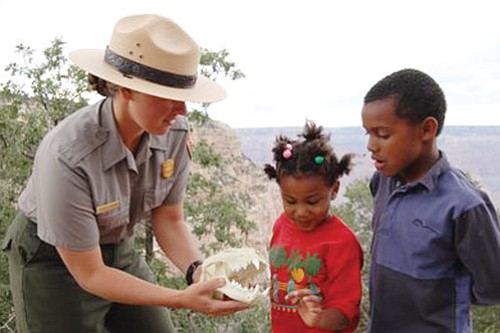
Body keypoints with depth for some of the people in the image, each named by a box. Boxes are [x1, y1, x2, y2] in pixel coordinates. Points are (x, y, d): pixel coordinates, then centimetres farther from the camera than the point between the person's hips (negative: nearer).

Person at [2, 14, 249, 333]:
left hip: (121, 252, 5)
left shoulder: (175, 132, -18)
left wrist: (199, 271, -24)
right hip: (53, 262, -4)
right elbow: (89, 274, -25)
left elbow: (169, 220, -5)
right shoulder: (67, 157, -33)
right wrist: (183, 299, -32)